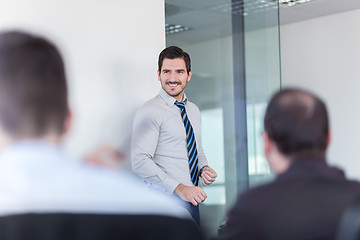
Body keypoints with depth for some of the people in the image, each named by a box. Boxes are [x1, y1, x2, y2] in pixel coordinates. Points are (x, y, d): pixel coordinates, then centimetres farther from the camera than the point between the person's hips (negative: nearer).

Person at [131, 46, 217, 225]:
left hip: (191, 199, 7)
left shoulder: (193, 110, 14)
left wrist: (204, 168, 3)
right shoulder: (150, 112, -11)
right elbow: (140, 161, -20)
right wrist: (179, 188, -25)